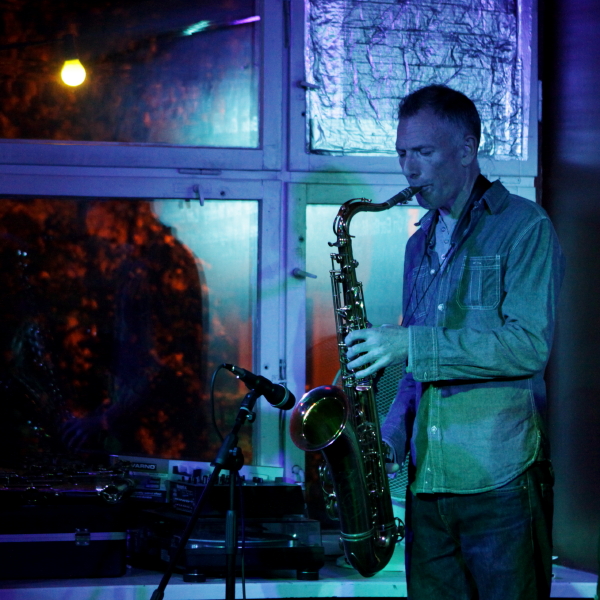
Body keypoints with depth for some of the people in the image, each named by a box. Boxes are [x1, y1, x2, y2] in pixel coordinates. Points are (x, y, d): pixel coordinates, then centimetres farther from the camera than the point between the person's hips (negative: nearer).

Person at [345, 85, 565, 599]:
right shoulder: (421, 244, 19)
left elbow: (529, 344, -16)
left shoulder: (524, 228, -3)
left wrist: (411, 344, -18)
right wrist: (390, 437, 7)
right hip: (426, 476, 6)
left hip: (500, 477, -6)